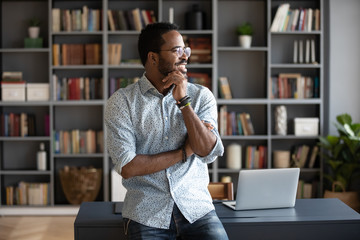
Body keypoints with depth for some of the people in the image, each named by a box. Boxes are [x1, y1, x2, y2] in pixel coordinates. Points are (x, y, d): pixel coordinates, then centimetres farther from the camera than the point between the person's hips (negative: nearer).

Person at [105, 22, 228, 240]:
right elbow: (128, 167, -10)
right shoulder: (122, 101, -1)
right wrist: (184, 152, -5)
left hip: (196, 207, 1)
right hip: (146, 213, -1)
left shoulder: (202, 96, 6)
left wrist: (183, 101, -10)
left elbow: (209, 153, -7)